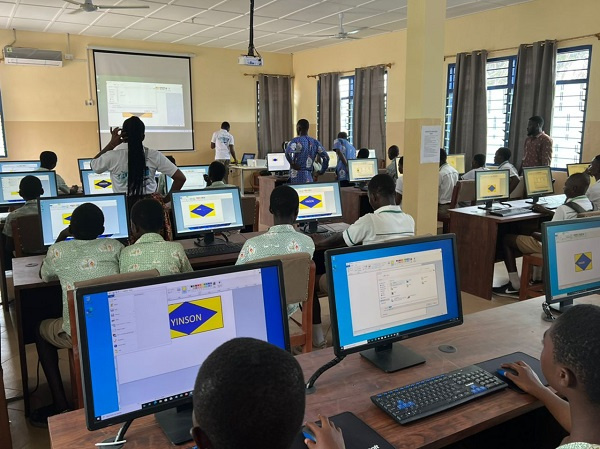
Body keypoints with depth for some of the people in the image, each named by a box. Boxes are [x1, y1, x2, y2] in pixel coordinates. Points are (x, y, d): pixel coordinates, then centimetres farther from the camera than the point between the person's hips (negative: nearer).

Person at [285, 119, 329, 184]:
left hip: (297, 178, -5)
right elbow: (326, 157, 8)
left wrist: (293, 164, -9)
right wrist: (322, 171, 17)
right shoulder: (315, 142, 12)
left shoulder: (295, 141, -5)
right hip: (309, 177, 5)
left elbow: (288, 153, -25)